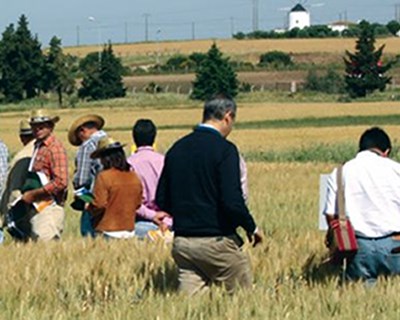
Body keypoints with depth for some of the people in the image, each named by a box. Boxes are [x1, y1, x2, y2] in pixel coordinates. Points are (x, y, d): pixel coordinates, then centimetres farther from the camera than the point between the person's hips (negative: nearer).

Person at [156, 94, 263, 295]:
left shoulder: (177, 149, 8)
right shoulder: (224, 149, -11)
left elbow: (161, 200, 12)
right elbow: (232, 201, -18)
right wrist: (251, 228, -3)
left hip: (181, 241, 6)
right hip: (216, 240, -6)